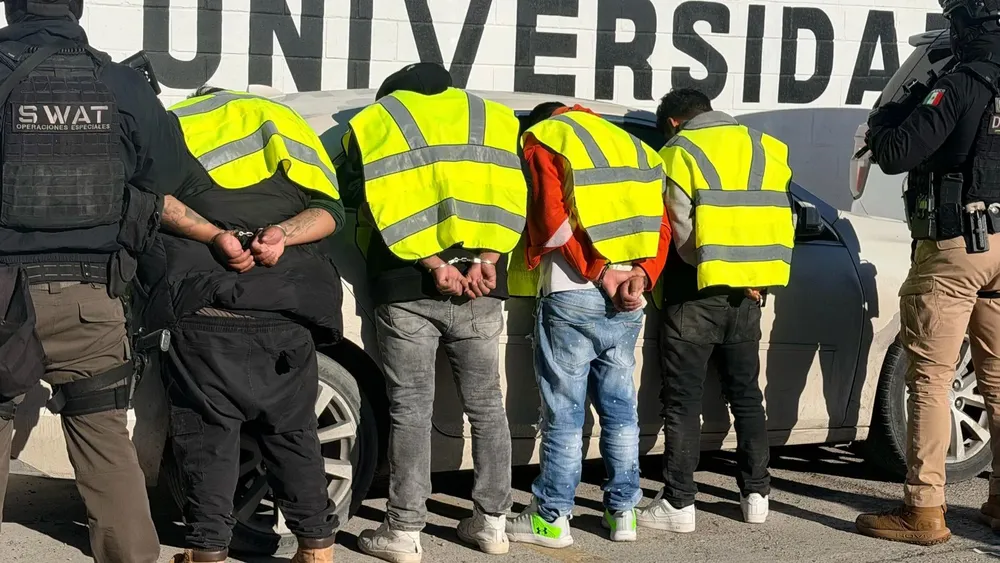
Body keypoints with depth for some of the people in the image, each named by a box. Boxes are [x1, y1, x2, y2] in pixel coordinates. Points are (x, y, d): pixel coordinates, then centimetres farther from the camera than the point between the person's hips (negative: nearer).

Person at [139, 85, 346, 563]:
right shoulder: (288, 124, 26)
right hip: (288, 307, 3)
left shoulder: (175, 122, 17)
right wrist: (283, 234, -6)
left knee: (206, 429, 3)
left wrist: (213, 235, -12)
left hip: (202, 299, -3)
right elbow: (330, 208, 10)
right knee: (292, 429, 12)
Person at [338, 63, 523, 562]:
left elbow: (373, 202, -6)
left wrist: (434, 265, -11)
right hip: (480, 287, 3)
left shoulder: (374, 122, 9)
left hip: (406, 287, -2)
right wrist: (484, 260, -7)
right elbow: (512, 197, 3)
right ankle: (492, 521, 16)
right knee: (486, 406, 11)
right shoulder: (495, 120, 17)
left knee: (411, 410, 1)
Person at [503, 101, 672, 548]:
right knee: (620, 407, 12)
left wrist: (598, 272, -9)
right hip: (627, 299, 6)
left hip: (572, 295, -5)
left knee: (564, 412, -2)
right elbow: (660, 224, 10)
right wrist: (640, 274, -1)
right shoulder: (631, 146, 22)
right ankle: (623, 511, 15)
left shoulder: (543, 140, 5)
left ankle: (551, 518, 2)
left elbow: (550, 220, -10)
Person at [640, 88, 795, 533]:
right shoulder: (762, 148, 11)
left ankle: (678, 503, -2)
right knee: (746, 394, 15)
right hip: (747, 292, 6)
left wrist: (711, 267, -6)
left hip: (697, 292, -5)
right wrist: (755, 279, 9)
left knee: (683, 401, -1)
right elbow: (780, 217, 10)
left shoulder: (680, 152, -6)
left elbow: (682, 230, -13)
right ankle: (756, 495, 19)